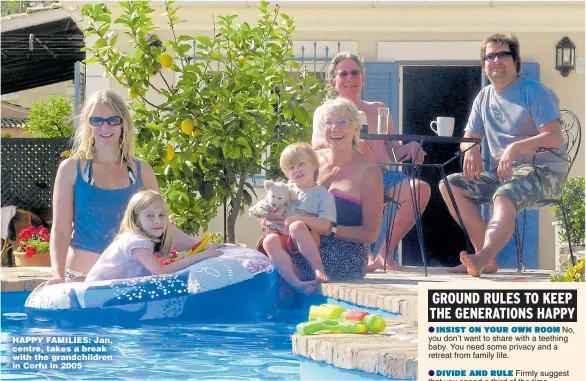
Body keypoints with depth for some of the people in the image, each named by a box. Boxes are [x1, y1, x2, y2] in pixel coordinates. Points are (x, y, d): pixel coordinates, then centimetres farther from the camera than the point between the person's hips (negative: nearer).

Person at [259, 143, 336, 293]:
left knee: (297, 226, -38)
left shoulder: (323, 195, 3)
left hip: (309, 239, -4)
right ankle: (296, 282, -44)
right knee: (269, 240, -32)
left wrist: (300, 219, -18)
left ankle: (319, 269, -34)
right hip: (285, 238, 4)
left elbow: (325, 227, -8)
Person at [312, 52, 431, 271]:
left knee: (421, 188, -27)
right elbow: (317, 142, -6)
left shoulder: (378, 109, 26)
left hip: (386, 175, 4)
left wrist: (410, 148, -4)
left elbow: (395, 150, 22)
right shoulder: (325, 112, 15)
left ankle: (386, 251, -14)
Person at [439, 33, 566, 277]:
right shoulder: (484, 98, 15)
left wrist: (515, 147, -30)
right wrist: (471, 149, -9)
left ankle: (483, 257, -62)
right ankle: (487, 260, -18)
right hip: (500, 173, 8)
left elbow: (554, 138, -15)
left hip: (542, 172, -7)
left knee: (504, 197, -38)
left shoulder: (534, 92, -4)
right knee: (450, 186, -10)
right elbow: (468, 137, 18)